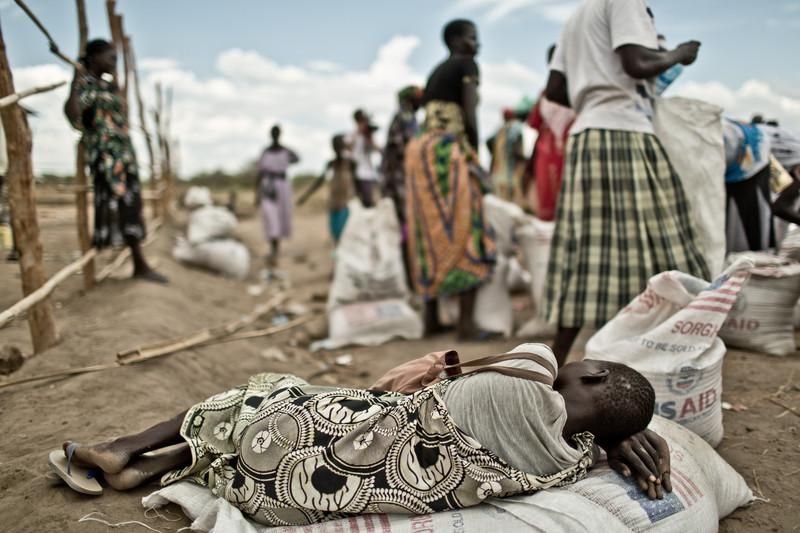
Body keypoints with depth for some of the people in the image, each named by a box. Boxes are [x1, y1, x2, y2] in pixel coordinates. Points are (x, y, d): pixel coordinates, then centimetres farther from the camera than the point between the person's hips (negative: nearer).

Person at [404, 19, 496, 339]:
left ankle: (431, 318, 9)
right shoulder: (467, 64, 1)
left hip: (421, 150, 8)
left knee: (432, 235, 8)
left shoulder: (435, 73, 25)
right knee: (464, 233, -9)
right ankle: (466, 322, -13)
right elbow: (469, 117, -11)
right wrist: (474, 157, -2)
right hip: (448, 151, -8)